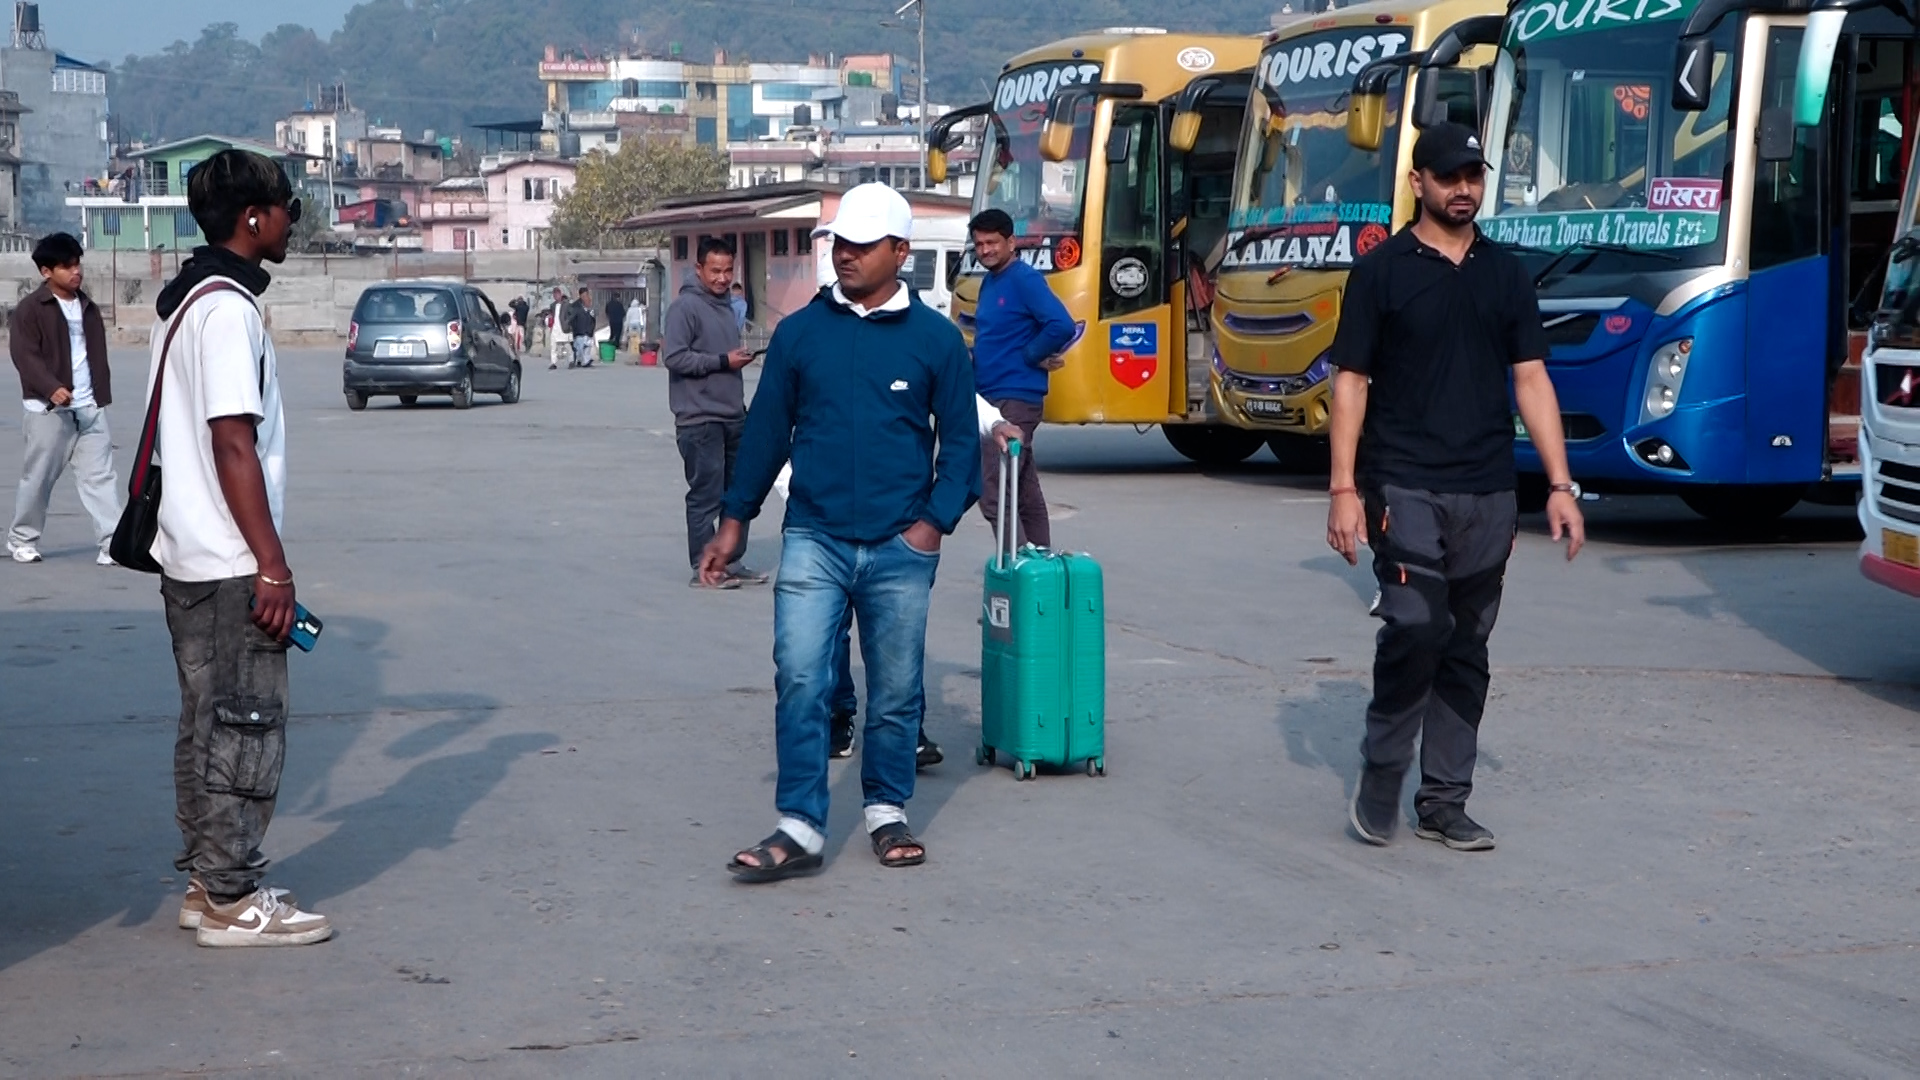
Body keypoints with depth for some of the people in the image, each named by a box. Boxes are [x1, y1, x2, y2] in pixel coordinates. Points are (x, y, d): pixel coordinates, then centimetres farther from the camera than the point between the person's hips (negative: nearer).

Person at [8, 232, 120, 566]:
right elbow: (25, 355, -14)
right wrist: (51, 388, -27)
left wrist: (102, 396, 15)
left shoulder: (87, 307, 14)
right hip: (48, 409, -5)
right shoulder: (30, 309, -6)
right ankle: (22, 539, 22)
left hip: (89, 409, 5)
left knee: (100, 475, -3)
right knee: (38, 477, 5)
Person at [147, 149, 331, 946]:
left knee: (208, 725, 14)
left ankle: (208, 884, 21)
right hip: (230, 566, -10)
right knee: (243, 729, -3)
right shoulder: (228, 310, -16)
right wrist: (272, 566, -20)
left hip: (191, 558, 10)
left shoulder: (185, 300, 15)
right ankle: (234, 902, 2)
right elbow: (233, 445, -21)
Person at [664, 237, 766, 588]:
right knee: (706, 495, -6)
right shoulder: (686, 307, -9)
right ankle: (703, 569, -1)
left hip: (733, 416, 9)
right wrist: (723, 361, -18)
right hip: (700, 418, -8)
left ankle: (732, 563, 18)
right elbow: (675, 358, -18)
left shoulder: (726, 306, 18)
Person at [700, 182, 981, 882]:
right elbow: (767, 429, 10)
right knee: (800, 681, -8)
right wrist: (735, 520, 9)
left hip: (900, 547, 0)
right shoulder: (800, 332, 4)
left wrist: (935, 521, -5)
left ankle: (887, 813, 25)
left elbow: (960, 438, 6)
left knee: (896, 691, 9)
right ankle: (799, 830, -4)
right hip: (813, 539, 0)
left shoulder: (935, 339, 2)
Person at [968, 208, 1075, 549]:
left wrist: (1029, 356, -12)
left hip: (1016, 399, -10)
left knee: (993, 493, -14)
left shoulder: (1024, 280, -12)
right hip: (994, 398, 10)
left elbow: (1062, 326, -24)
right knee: (1025, 492, 14)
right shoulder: (989, 283, 15)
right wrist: (975, 358, 9)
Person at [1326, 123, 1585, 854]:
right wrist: (1344, 487, -10)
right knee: (1414, 629, -15)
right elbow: (1351, 381, -2)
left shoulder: (1505, 274, 11)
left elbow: (1531, 380, 10)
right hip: (1406, 489, -4)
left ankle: (1444, 801, 14)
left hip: (1488, 492, 4)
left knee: (1466, 649, 6)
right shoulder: (1383, 270, 0)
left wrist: (1560, 484, 3)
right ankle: (1380, 774, 6)